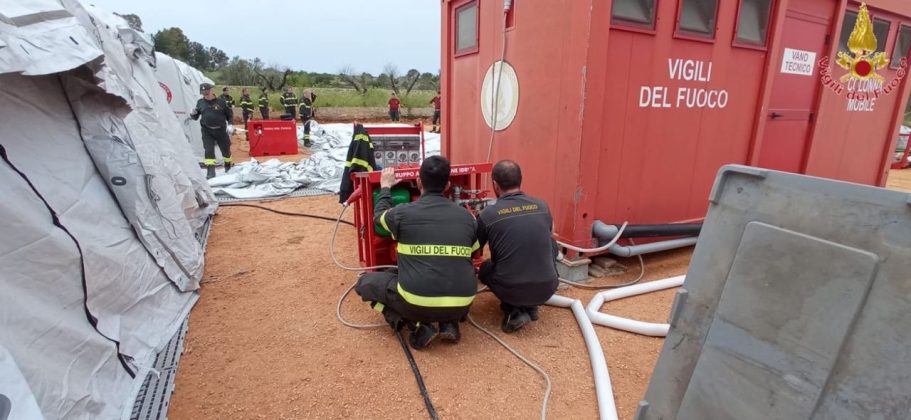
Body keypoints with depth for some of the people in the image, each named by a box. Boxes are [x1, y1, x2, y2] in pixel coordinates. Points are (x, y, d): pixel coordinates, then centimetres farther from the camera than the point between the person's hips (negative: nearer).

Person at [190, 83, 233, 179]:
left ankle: (228, 166, 36)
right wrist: (193, 114, -9)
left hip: (221, 130, -1)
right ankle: (211, 171, -6)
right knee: (209, 150, -8)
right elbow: (196, 117, 13)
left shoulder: (221, 101, 0)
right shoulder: (200, 103, 7)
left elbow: (229, 114, 6)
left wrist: (230, 124, -7)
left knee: (226, 149, 11)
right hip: (207, 131, 1)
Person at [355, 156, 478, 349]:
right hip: (461, 305, 4)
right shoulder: (466, 216, 5)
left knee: (365, 282, 20)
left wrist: (385, 187, 37)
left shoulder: (403, 213, -3)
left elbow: (379, 215, 20)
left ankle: (419, 327, 6)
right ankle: (449, 324, 15)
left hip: (417, 303, -3)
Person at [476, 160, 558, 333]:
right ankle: (530, 306, 25)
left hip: (511, 291, -2)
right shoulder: (542, 206, 2)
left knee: (485, 269, 29)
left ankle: (514, 311, 7)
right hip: (547, 289, 3)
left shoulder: (488, 214, -7)